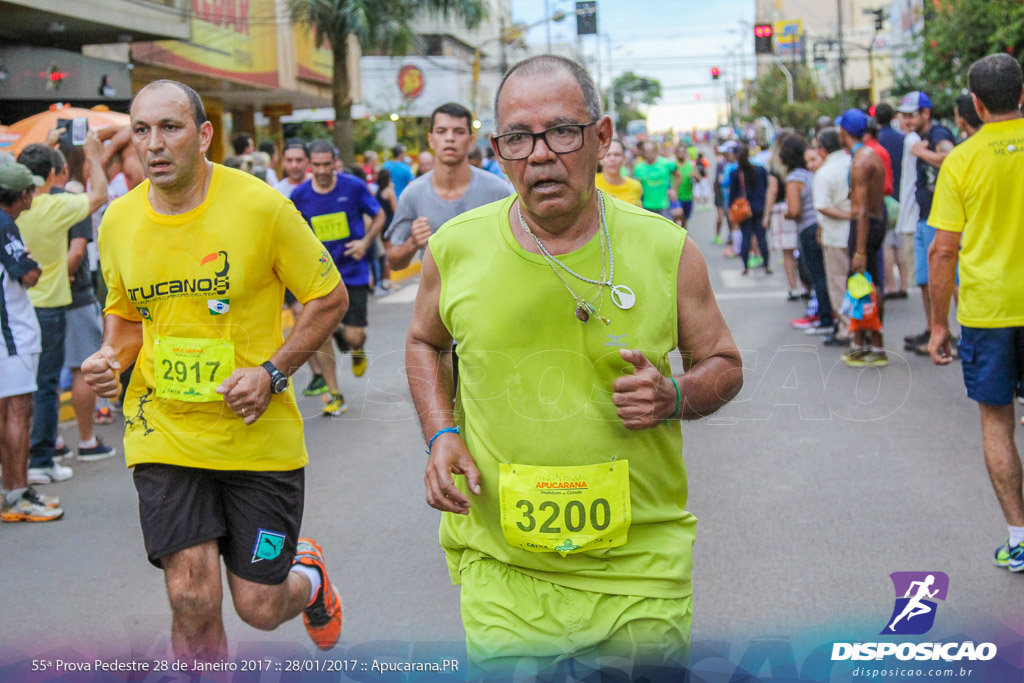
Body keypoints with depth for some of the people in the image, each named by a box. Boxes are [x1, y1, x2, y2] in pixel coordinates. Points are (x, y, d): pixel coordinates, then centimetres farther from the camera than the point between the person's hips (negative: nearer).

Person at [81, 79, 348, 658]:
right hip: (164, 434, 2)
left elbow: (330, 298, -3)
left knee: (259, 607, 5)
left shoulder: (261, 206, -11)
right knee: (192, 600, -7)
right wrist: (111, 358, -5)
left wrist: (273, 372, -15)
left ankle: (308, 577, 42)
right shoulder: (118, 222, 1)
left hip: (258, 435, -2)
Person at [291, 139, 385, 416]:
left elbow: (379, 216, 5)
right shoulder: (300, 195, -3)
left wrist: (365, 241, -10)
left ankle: (356, 349, 34)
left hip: (353, 271, -1)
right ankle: (334, 395, 8)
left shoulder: (354, 187, -7)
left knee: (353, 336, -6)